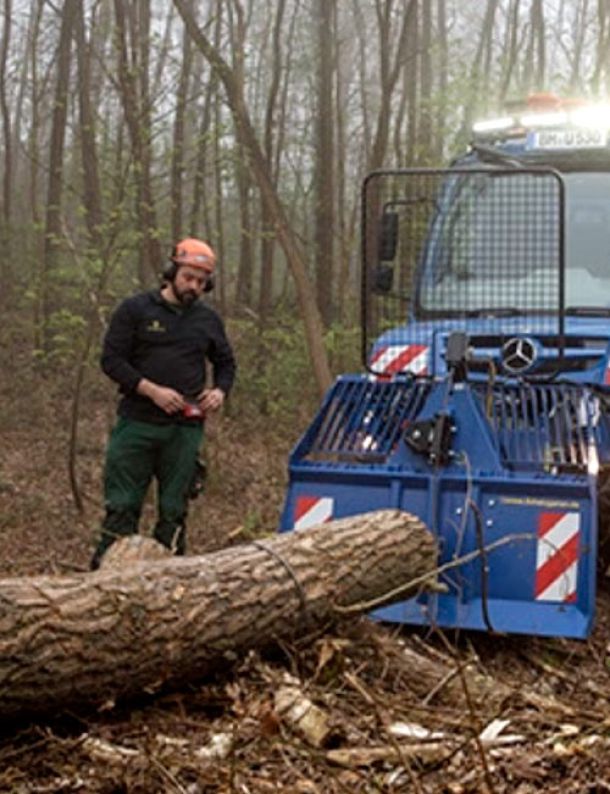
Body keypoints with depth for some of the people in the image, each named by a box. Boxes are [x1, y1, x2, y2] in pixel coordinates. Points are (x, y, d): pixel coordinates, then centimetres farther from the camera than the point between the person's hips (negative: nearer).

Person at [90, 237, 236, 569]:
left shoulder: (208, 320, 11)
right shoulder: (136, 309, -1)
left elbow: (226, 364, 24)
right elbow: (111, 359, -5)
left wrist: (220, 391, 2)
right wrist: (151, 390, -15)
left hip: (186, 429, 3)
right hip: (137, 425, -3)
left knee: (174, 510, 7)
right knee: (121, 506, -1)